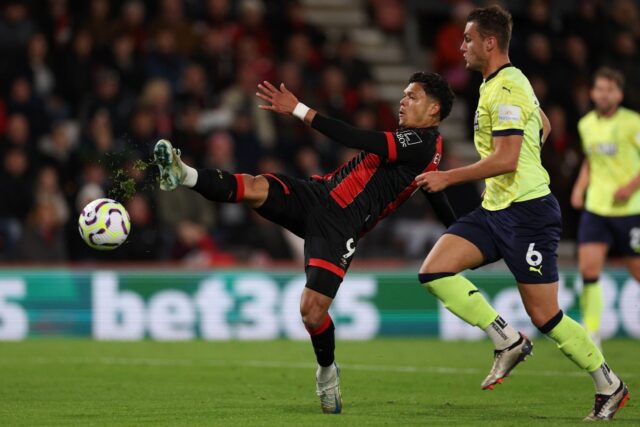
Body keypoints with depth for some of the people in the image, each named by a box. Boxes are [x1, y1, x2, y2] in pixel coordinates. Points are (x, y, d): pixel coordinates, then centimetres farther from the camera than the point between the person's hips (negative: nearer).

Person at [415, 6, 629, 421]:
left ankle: (610, 387, 12)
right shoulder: (502, 83, 14)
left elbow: (505, 159, -25)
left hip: (527, 212, -10)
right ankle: (508, 340, -1)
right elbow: (543, 126, 29)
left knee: (545, 316, -5)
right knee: (434, 271, -6)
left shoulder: (505, 90, -17)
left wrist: (447, 177, -18)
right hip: (495, 210, 10)